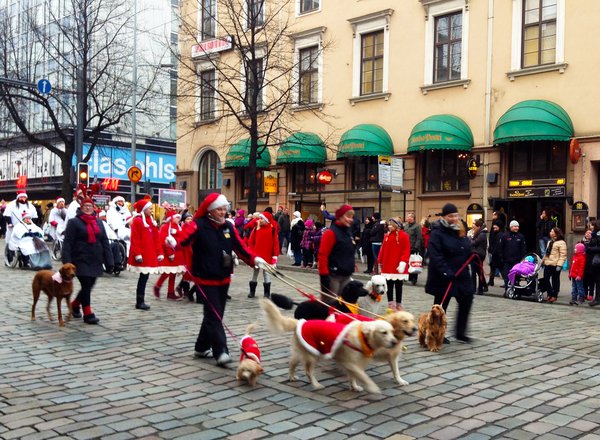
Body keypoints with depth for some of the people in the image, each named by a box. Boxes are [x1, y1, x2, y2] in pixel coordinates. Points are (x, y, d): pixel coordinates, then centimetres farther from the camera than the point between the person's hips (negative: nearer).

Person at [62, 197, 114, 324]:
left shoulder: (98, 222, 14)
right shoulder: (74, 222, -2)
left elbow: (105, 242, 12)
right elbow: (67, 243, -7)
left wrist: (109, 262, 6)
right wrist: (67, 262, -16)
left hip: (95, 261, 6)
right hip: (81, 260, -5)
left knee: (89, 286, 11)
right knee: (86, 285, -8)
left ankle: (75, 305, 36)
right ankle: (88, 314, 1)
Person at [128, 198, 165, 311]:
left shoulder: (151, 221, 15)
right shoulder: (137, 221, -8)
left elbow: (156, 239, 15)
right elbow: (135, 240, -14)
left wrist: (160, 253, 10)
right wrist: (137, 254, -20)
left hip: (150, 255, 8)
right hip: (142, 255, -8)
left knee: (145, 276, 9)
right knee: (144, 277, -6)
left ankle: (140, 301, 16)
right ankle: (139, 302, 1)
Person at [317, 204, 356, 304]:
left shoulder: (347, 232, 13)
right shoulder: (331, 232, -12)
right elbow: (322, 255, -16)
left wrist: (351, 269, 20)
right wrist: (324, 275, -19)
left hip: (346, 276, 8)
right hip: (332, 276, -8)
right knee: (329, 304, -3)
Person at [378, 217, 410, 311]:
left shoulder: (404, 236, -8)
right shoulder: (387, 235, 8)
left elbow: (406, 251, -13)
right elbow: (383, 249, 11)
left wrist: (403, 262, -22)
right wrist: (380, 261, 10)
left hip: (398, 267, -4)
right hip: (388, 266, 4)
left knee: (398, 286, 7)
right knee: (389, 285, 8)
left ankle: (398, 305, 16)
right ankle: (390, 304, 16)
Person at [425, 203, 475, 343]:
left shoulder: (460, 230, 10)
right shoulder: (437, 233, -13)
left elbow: (467, 249, 18)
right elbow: (435, 255, -22)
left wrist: (472, 253, -5)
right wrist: (446, 272, -28)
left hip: (461, 274, 7)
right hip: (443, 276, -7)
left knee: (466, 300, 8)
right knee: (441, 305, 5)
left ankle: (460, 332, 22)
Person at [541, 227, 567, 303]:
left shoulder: (561, 243, -8)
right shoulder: (550, 242, 20)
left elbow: (563, 255, -14)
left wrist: (559, 265, -20)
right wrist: (543, 261, 25)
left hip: (555, 265, -8)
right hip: (547, 264, 8)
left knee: (555, 280, 2)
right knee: (546, 279, 6)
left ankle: (554, 296, 10)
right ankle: (550, 294, 19)